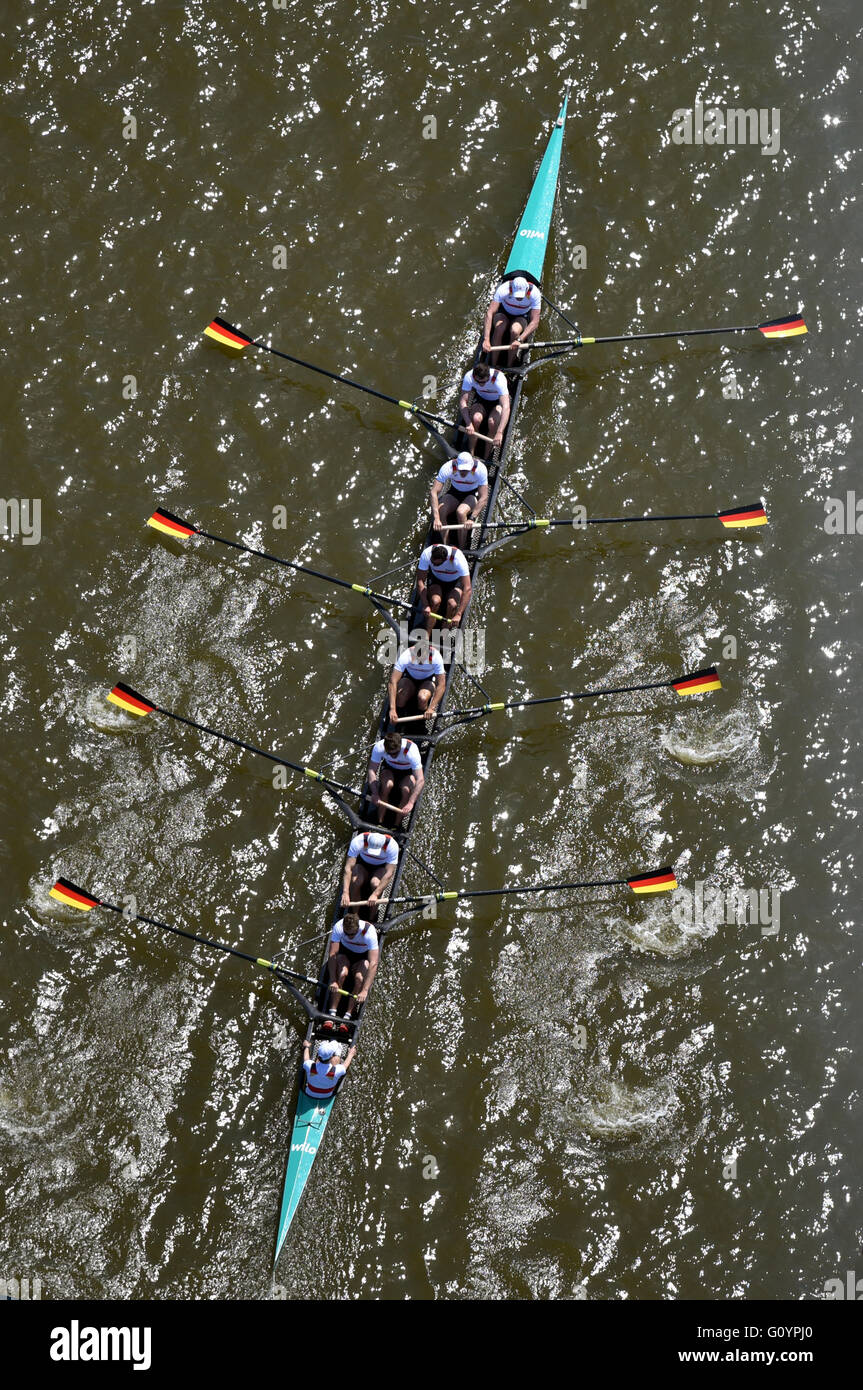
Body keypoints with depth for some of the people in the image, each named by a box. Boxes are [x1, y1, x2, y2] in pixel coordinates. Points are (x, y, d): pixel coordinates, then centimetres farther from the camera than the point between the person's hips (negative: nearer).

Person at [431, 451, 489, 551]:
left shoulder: (480, 469, -30)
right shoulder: (448, 468, -27)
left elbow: (484, 498, -31)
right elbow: (434, 492, -31)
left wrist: (472, 518, -43)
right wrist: (436, 518, -43)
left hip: (473, 494, -2)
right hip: (454, 493, 2)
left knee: (461, 512, -34)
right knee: (440, 511, -28)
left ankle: (462, 549, -20)